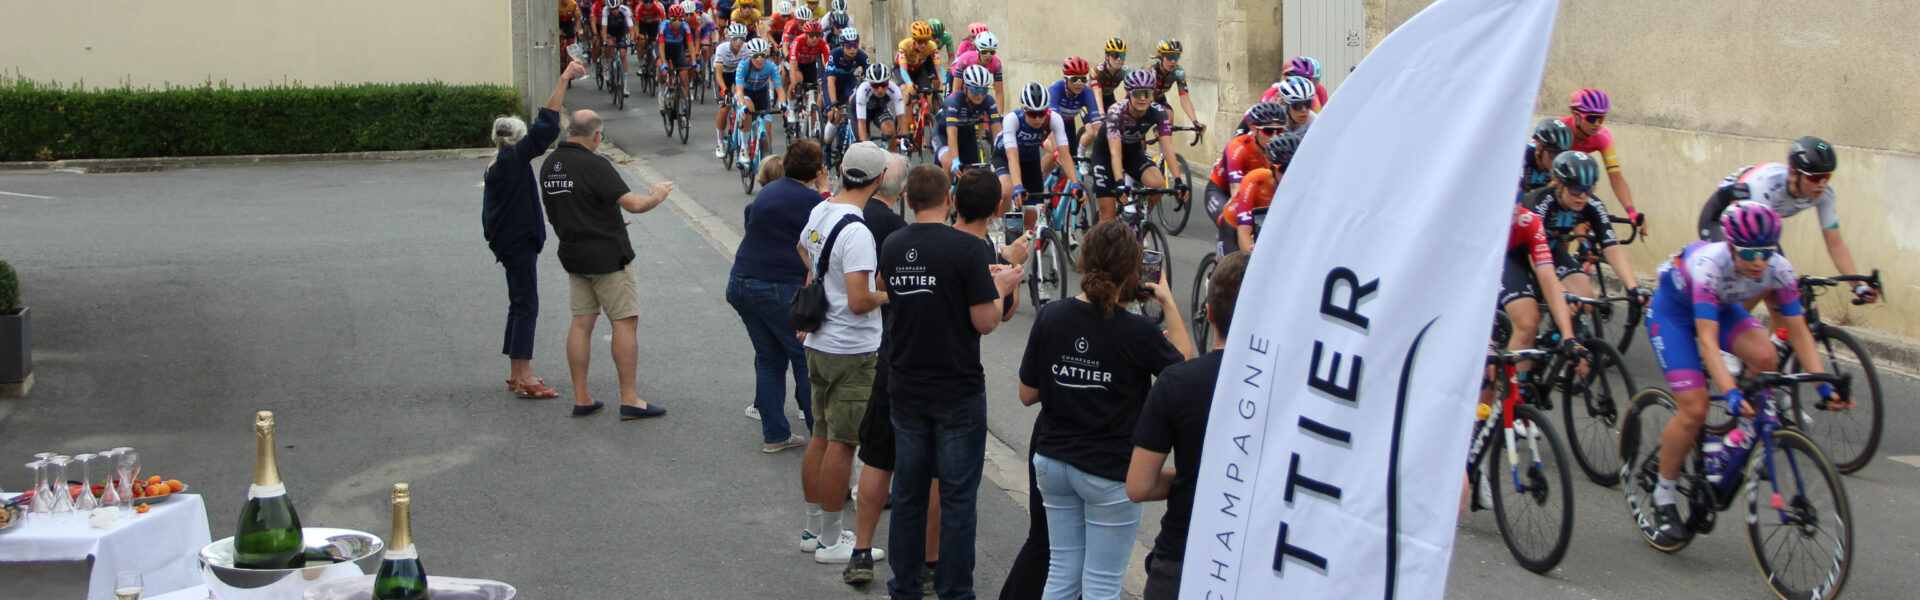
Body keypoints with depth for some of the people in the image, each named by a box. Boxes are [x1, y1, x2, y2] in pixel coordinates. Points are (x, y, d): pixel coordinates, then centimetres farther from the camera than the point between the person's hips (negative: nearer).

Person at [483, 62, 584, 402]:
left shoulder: (494, 167, 10)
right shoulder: (514, 157, -16)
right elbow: (545, 128, -23)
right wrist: (564, 81, -23)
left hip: (508, 242, 10)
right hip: (520, 243, -10)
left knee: (520, 305, 15)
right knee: (526, 306, -8)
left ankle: (516, 375, 20)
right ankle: (524, 378, -9)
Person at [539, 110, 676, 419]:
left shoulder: (550, 165, 6)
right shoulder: (594, 165, -18)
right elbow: (633, 203, -22)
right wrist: (655, 196, 0)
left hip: (572, 253, 7)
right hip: (608, 255, -7)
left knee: (581, 323, 10)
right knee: (625, 323, -2)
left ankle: (581, 398, 10)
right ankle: (629, 400, -2)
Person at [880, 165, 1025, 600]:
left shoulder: (892, 248, 2)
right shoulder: (967, 249, -16)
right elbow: (986, 321, -16)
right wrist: (1001, 286, 4)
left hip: (906, 390, 5)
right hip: (958, 392, -5)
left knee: (908, 493, 13)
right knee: (958, 497, 3)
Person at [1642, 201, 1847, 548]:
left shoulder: (1779, 270, -24)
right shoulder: (1709, 266, -38)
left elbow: (1798, 331, -18)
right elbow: (1707, 339, -42)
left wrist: (1824, 386, -28)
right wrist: (1730, 393, -54)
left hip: (1722, 308, 5)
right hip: (1672, 311, -5)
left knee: (1764, 356, -27)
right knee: (1694, 409, -17)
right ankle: (1664, 498, 1)